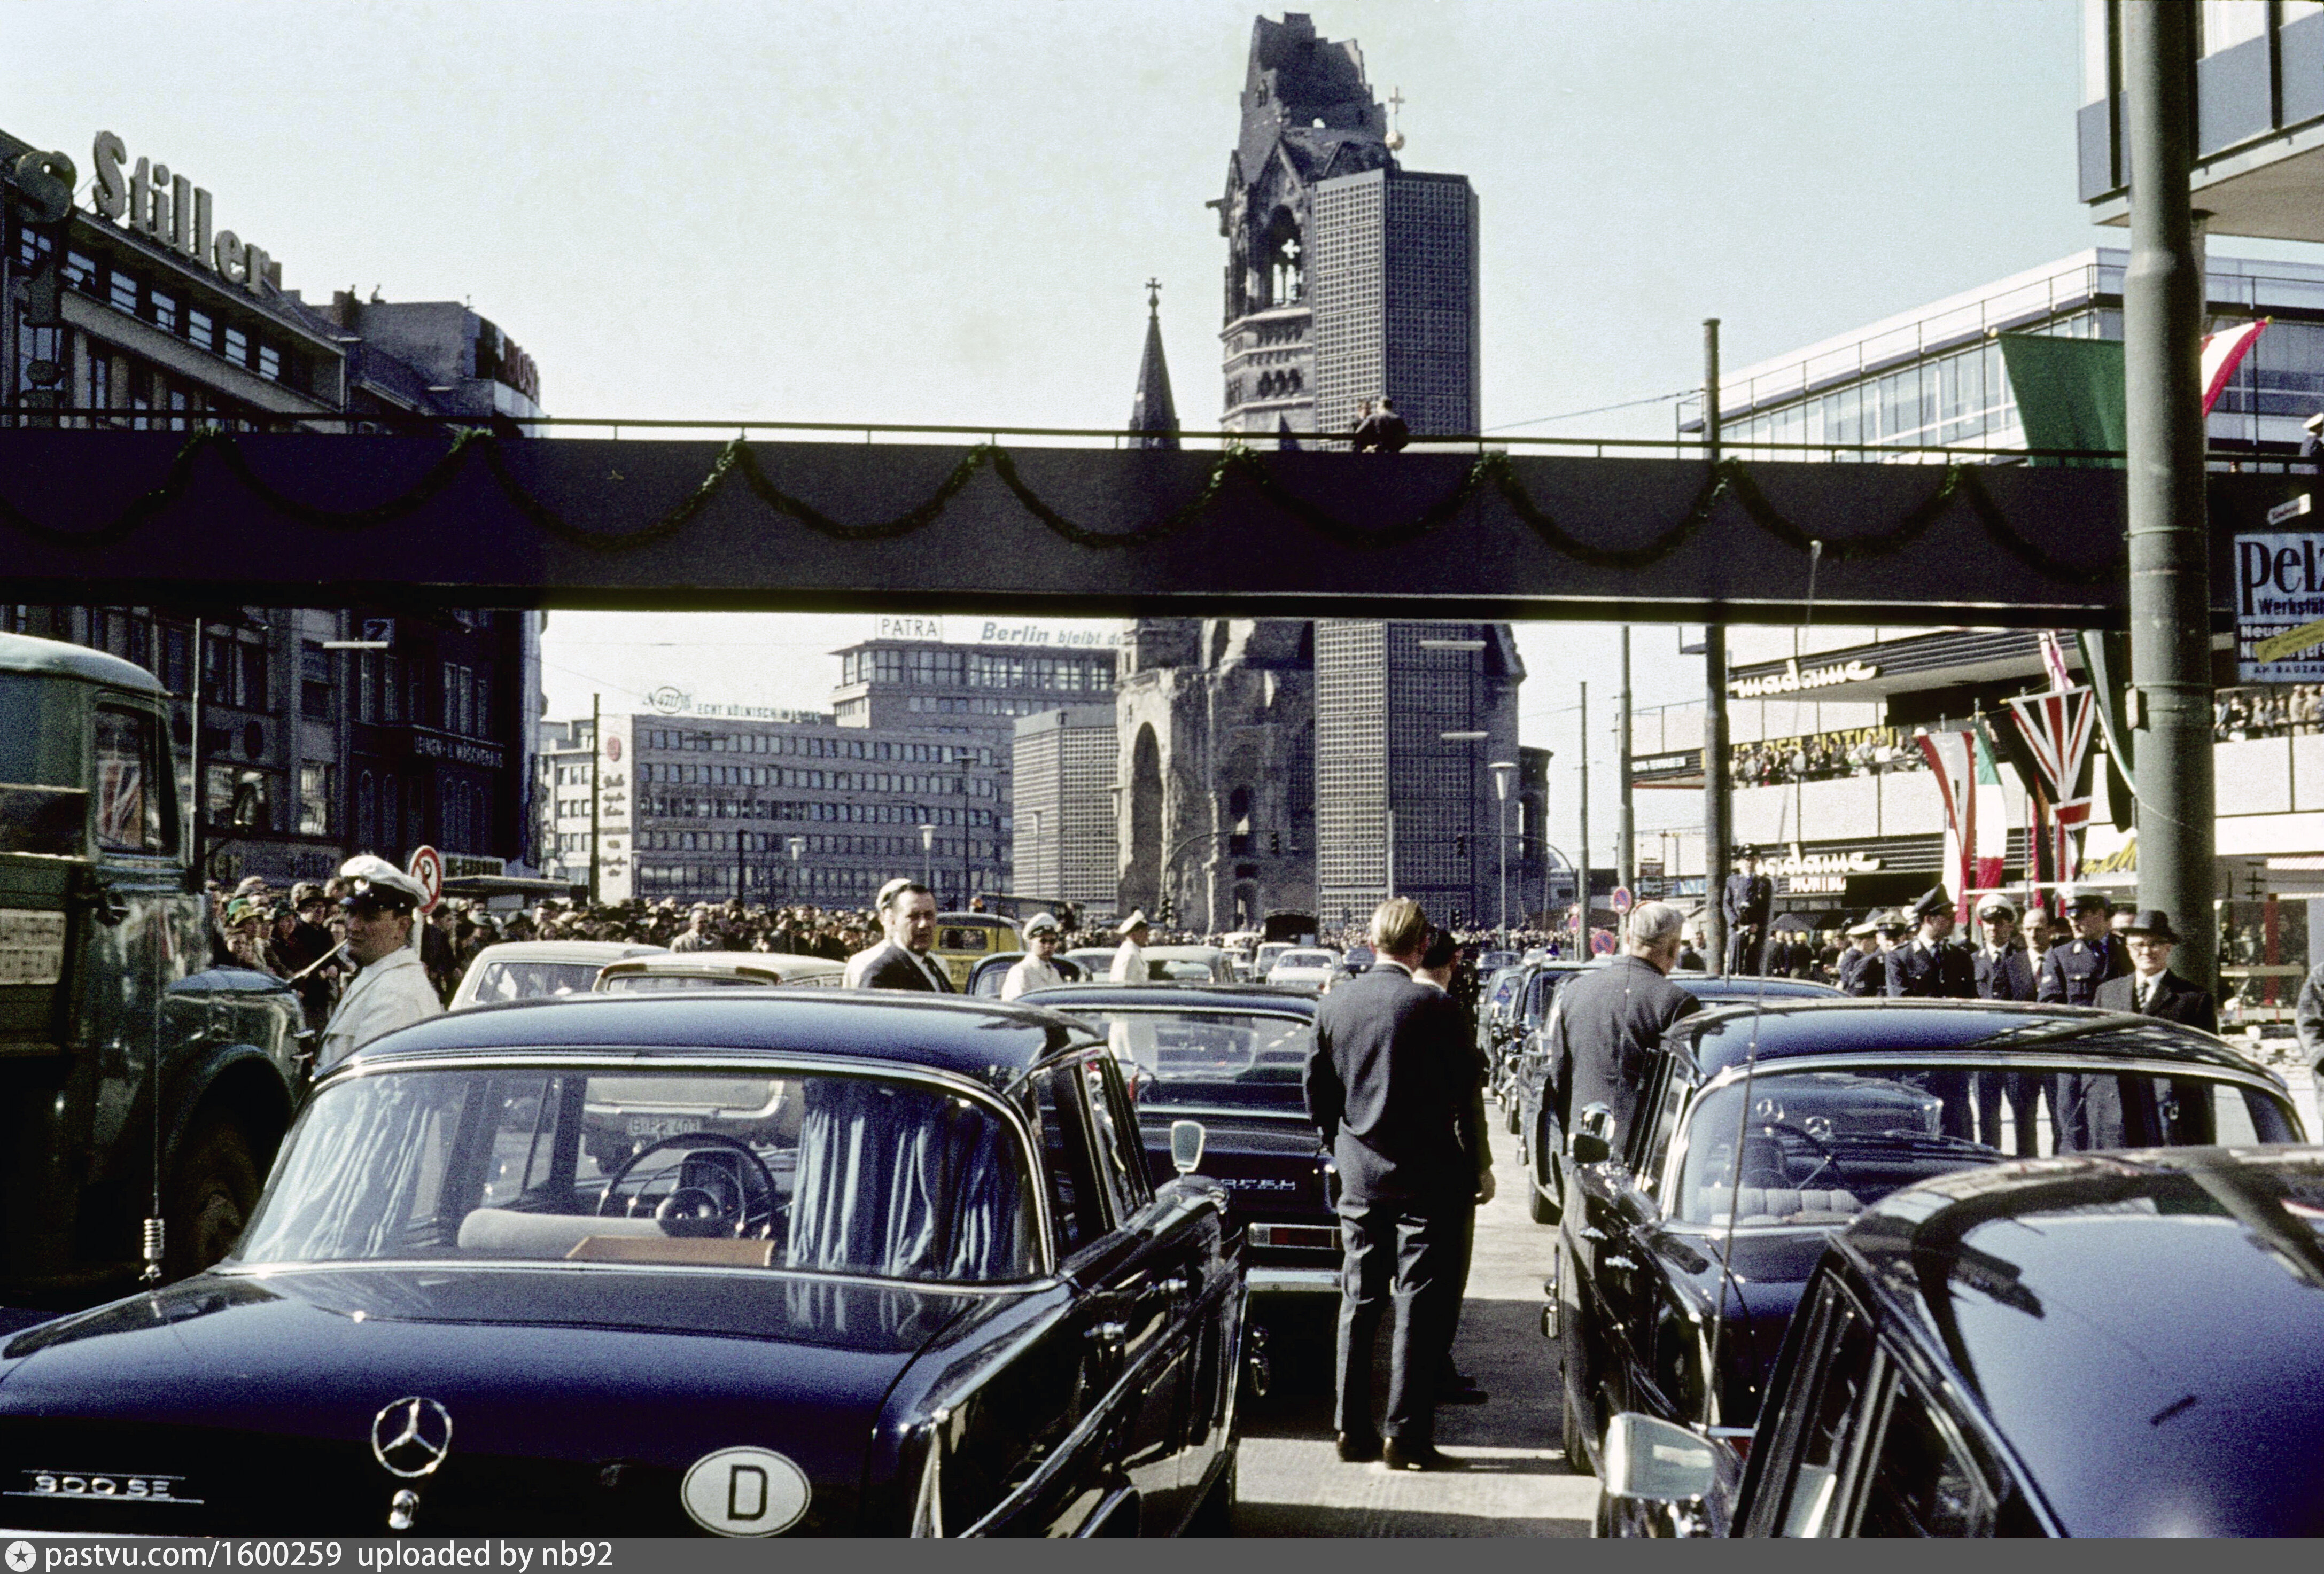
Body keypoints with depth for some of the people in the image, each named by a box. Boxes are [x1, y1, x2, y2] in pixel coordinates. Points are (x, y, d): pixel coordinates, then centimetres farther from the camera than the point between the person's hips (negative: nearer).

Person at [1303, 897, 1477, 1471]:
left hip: (1359, 1172, 4)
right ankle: (1405, 1434, 1)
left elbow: (1317, 1092, 6)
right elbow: (1460, 1091, -7)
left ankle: (1352, 1428, 16)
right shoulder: (1435, 1006, -14)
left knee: (1359, 1300, 12)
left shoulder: (1334, 1005, 0)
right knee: (1417, 1304, 1)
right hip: (1422, 1174, -4)